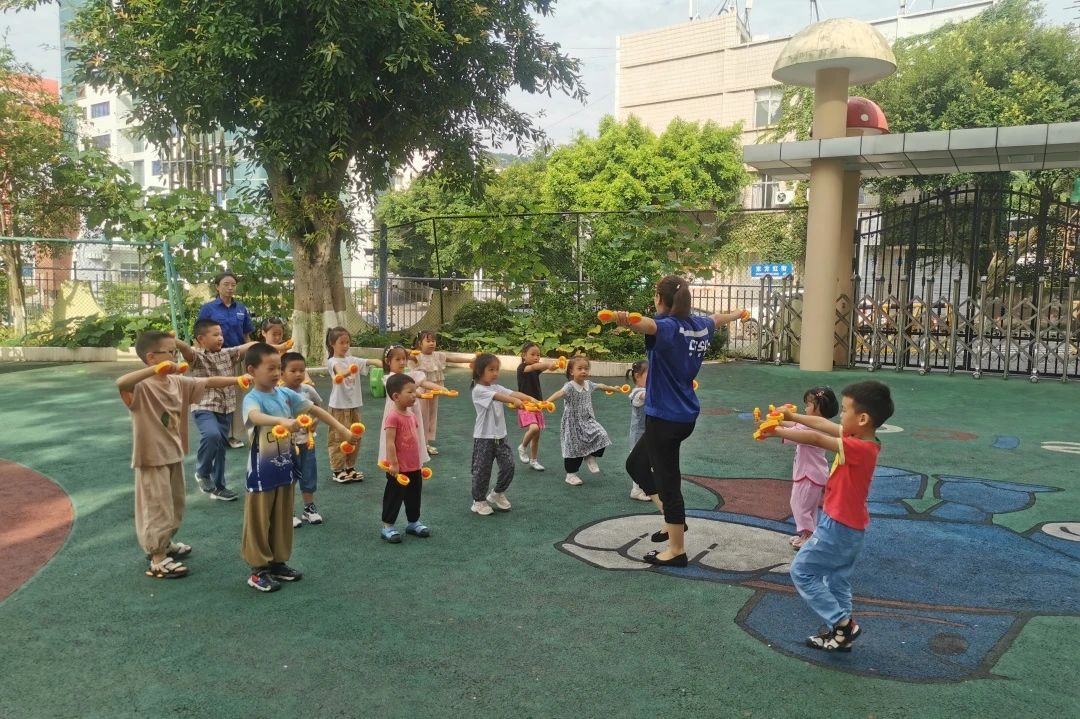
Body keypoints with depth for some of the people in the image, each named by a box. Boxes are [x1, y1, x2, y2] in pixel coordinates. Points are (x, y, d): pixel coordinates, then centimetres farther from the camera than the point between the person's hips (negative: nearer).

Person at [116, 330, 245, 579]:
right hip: (152, 458, -8)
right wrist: (156, 369, -46)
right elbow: (121, 383, -42)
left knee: (174, 506, 23)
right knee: (157, 509, 2)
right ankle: (157, 560, 15)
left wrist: (237, 379, -7)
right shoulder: (142, 387, -21)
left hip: (174, 454, 8)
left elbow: (208, 382, 3)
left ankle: (165, 544, 43)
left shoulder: (178, 382, 2)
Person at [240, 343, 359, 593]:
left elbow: (315, 410, 6)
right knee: (260, 521, 6)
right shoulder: (253, 398, -18)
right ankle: (259, 570, 18)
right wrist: (282, 421, -59)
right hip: (262, 471, -6)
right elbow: (256, 417, -41)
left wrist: (342, 429, 0)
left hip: (285, 468, 6)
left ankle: (278, 562, 31)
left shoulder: (285, 394, 1)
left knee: (283, 518, 16)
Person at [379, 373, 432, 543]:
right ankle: (387, 527, 17)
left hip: (414, 467, 8)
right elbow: (390, 442, -21)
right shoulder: (393, 416, -20)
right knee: (394, 497, 5)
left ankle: (414, 522, 35)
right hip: (399, 468, -8)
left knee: (414, 495, 20)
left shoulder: (411, 415, 8)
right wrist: (393, 463, -21)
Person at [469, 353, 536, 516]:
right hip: (484, 437, -6)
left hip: (500, 435, 6)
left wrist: (529, 398, -24)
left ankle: (497, 493, 26)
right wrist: (515, 401, -43)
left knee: (508, 466, 3)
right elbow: (498, 397, -29)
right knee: (482, 470, 3)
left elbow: (513, 393, -7)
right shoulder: (478, 390, -12)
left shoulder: (497, 387, 9)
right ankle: (479, 501, 20)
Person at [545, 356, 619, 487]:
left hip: (588, 421, 6)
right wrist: (547, 402, -60)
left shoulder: (588, 384, 1)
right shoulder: (570, 386, -21)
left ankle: (590, 457, 13)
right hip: (573, 423, -6)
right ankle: (571, 475, 19)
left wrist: (613, 388, 41)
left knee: (601, 436, -13)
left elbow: (601, 386, 22)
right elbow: (560, 393, -41)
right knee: (574, 448, 1)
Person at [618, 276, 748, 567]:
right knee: (636, 464, 22)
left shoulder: (668, 326, -19)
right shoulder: (700, 325, 7)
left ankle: (676, 550, 14)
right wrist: (737, 314, 53)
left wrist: (627, 321, -66)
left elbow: (649, 325, -44)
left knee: (667, 481, 2)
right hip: (686, 415, 9)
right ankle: (674, 520, 27)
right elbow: (717, 318, 31)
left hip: (664, 417, -9)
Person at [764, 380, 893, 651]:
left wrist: (777, 431, -23)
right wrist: (792, 416, 3)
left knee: (802, 571, 3)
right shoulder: (862, 441, -1)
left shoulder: (859, 448, -27)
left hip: (839, 527, -9)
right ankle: (839, 633, 28)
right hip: (850, 526, 9)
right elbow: (823, 424, 6)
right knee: (837, 580, 19)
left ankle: (842, 623, 6)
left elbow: (815, 438, -30)